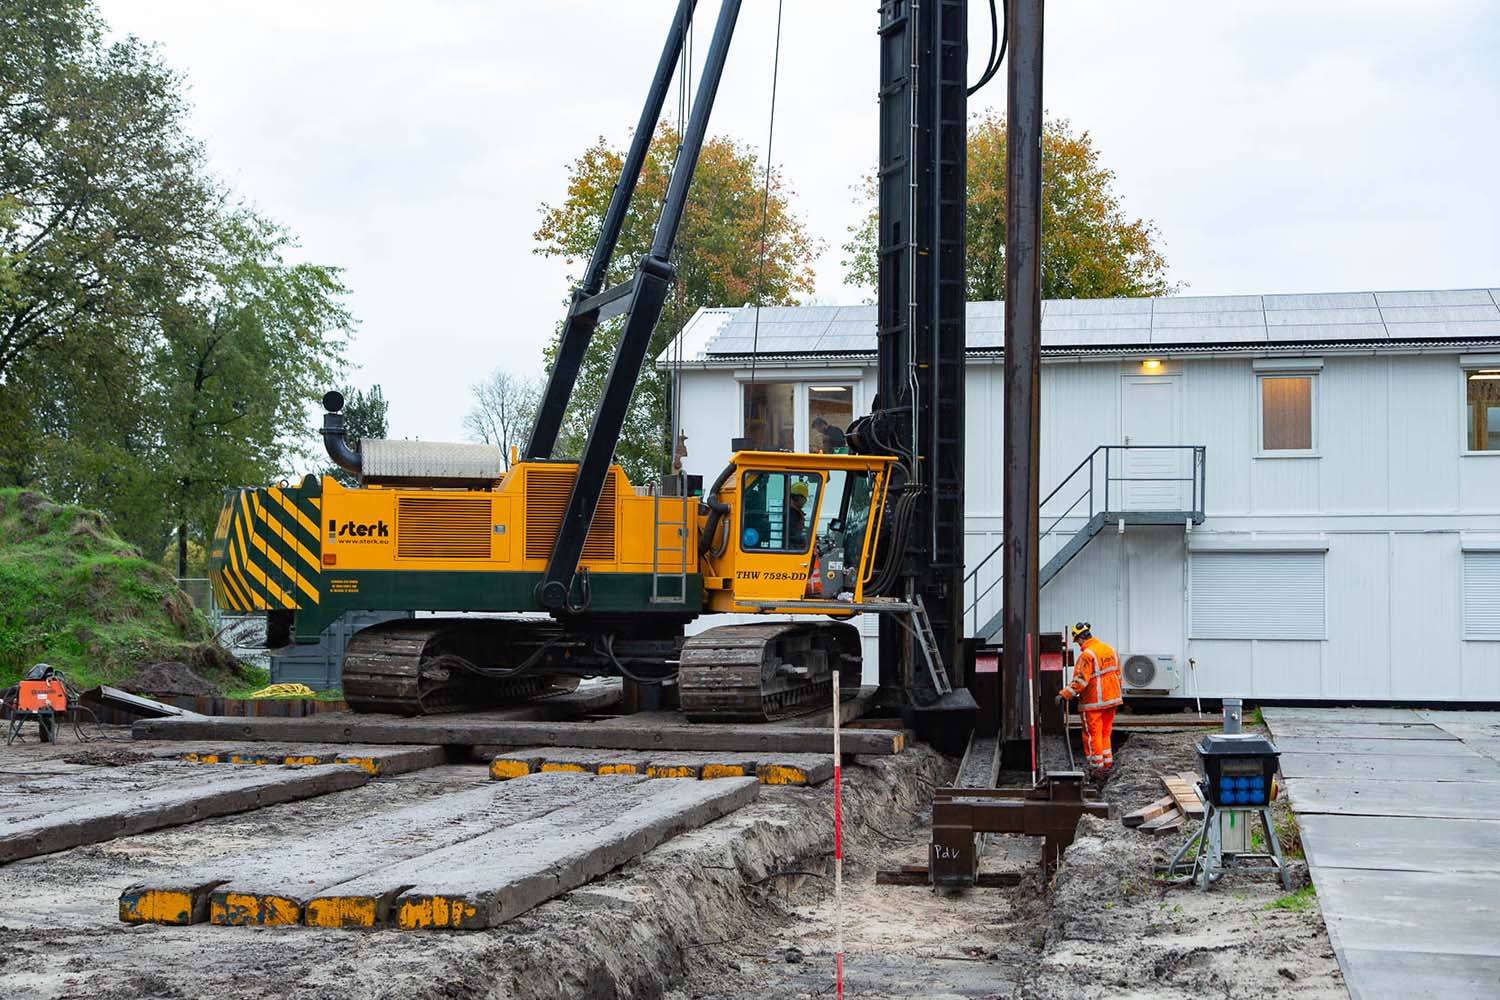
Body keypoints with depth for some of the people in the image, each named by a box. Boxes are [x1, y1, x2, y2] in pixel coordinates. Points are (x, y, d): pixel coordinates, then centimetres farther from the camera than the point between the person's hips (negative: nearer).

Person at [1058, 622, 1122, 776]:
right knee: (1105, 733, 17)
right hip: (1111, 699, 8)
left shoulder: (1087, 655, -18)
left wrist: (1065, 694, -20)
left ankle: (1096, 768, 5)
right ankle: (1107, 764, 20)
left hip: (1093, 703, -8)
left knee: (1092, 735, 2)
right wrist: (1116, 693, 26)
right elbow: (1117, 674, 16)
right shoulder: (1109, 650, 8)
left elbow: (1080, 681, -23)